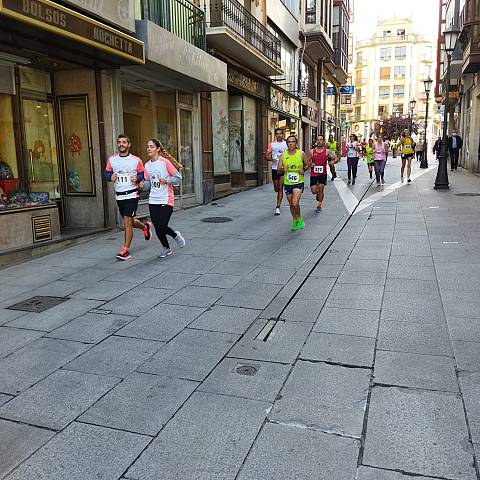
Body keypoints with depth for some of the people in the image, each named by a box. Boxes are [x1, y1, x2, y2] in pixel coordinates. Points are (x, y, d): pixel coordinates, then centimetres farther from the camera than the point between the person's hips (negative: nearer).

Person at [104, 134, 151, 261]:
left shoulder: (136, 160, -4)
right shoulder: (112, 160, 5)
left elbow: (143, 174, 5)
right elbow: (106, 173, 12)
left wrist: (137, 179, -16)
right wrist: (110, 177, -10)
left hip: (132, 194, -5)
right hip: (119, 196, 5)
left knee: (127, 222, -9)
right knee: (129, 222, 17)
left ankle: (125, 250, 0)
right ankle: (145, 226, 48)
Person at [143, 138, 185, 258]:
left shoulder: (165, 162, -8)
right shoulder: (147, 165, 8)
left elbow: (178, 178, -7)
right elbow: (148, 185, 12)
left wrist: (166, 180, -21)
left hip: (166, 200, -5)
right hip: (153, 201, 5)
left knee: (162, 227, -12)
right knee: (157, 228, 5)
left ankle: (176, 235, 21)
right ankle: (166, 249, 26)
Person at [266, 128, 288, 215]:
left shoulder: (286, 144, 4)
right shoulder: (272, 144, 7)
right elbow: (267, 156, 6)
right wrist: (272, 159, -13)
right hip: (274, 168, 2)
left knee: (280, 188, -10)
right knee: (276, 189, 9)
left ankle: (278, 207, -9)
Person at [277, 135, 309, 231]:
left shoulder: (301, 154, -4)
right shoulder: (283, 155, -2)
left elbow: (307, 164, 10)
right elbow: (279, 170, 1)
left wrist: (303, 170, -10)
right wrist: (282, 169, -21)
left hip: (299, 182, -3)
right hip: (287, 183, 3)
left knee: (295, 203, -18)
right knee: (291, 204, 14)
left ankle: (299, 218, 11)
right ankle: (295, 220, 37)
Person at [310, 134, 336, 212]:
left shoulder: (327, 151, -3)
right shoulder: (312, 151, 0)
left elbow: (336, 158, -1)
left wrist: (333, 161, -23)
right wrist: (310, 164, -12)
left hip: (323, 173, -1)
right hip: (313, 174, 1)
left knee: (320, 190, -3)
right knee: (314, 191, 0)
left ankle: (319, 206, 12)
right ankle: (318, 194, 37)